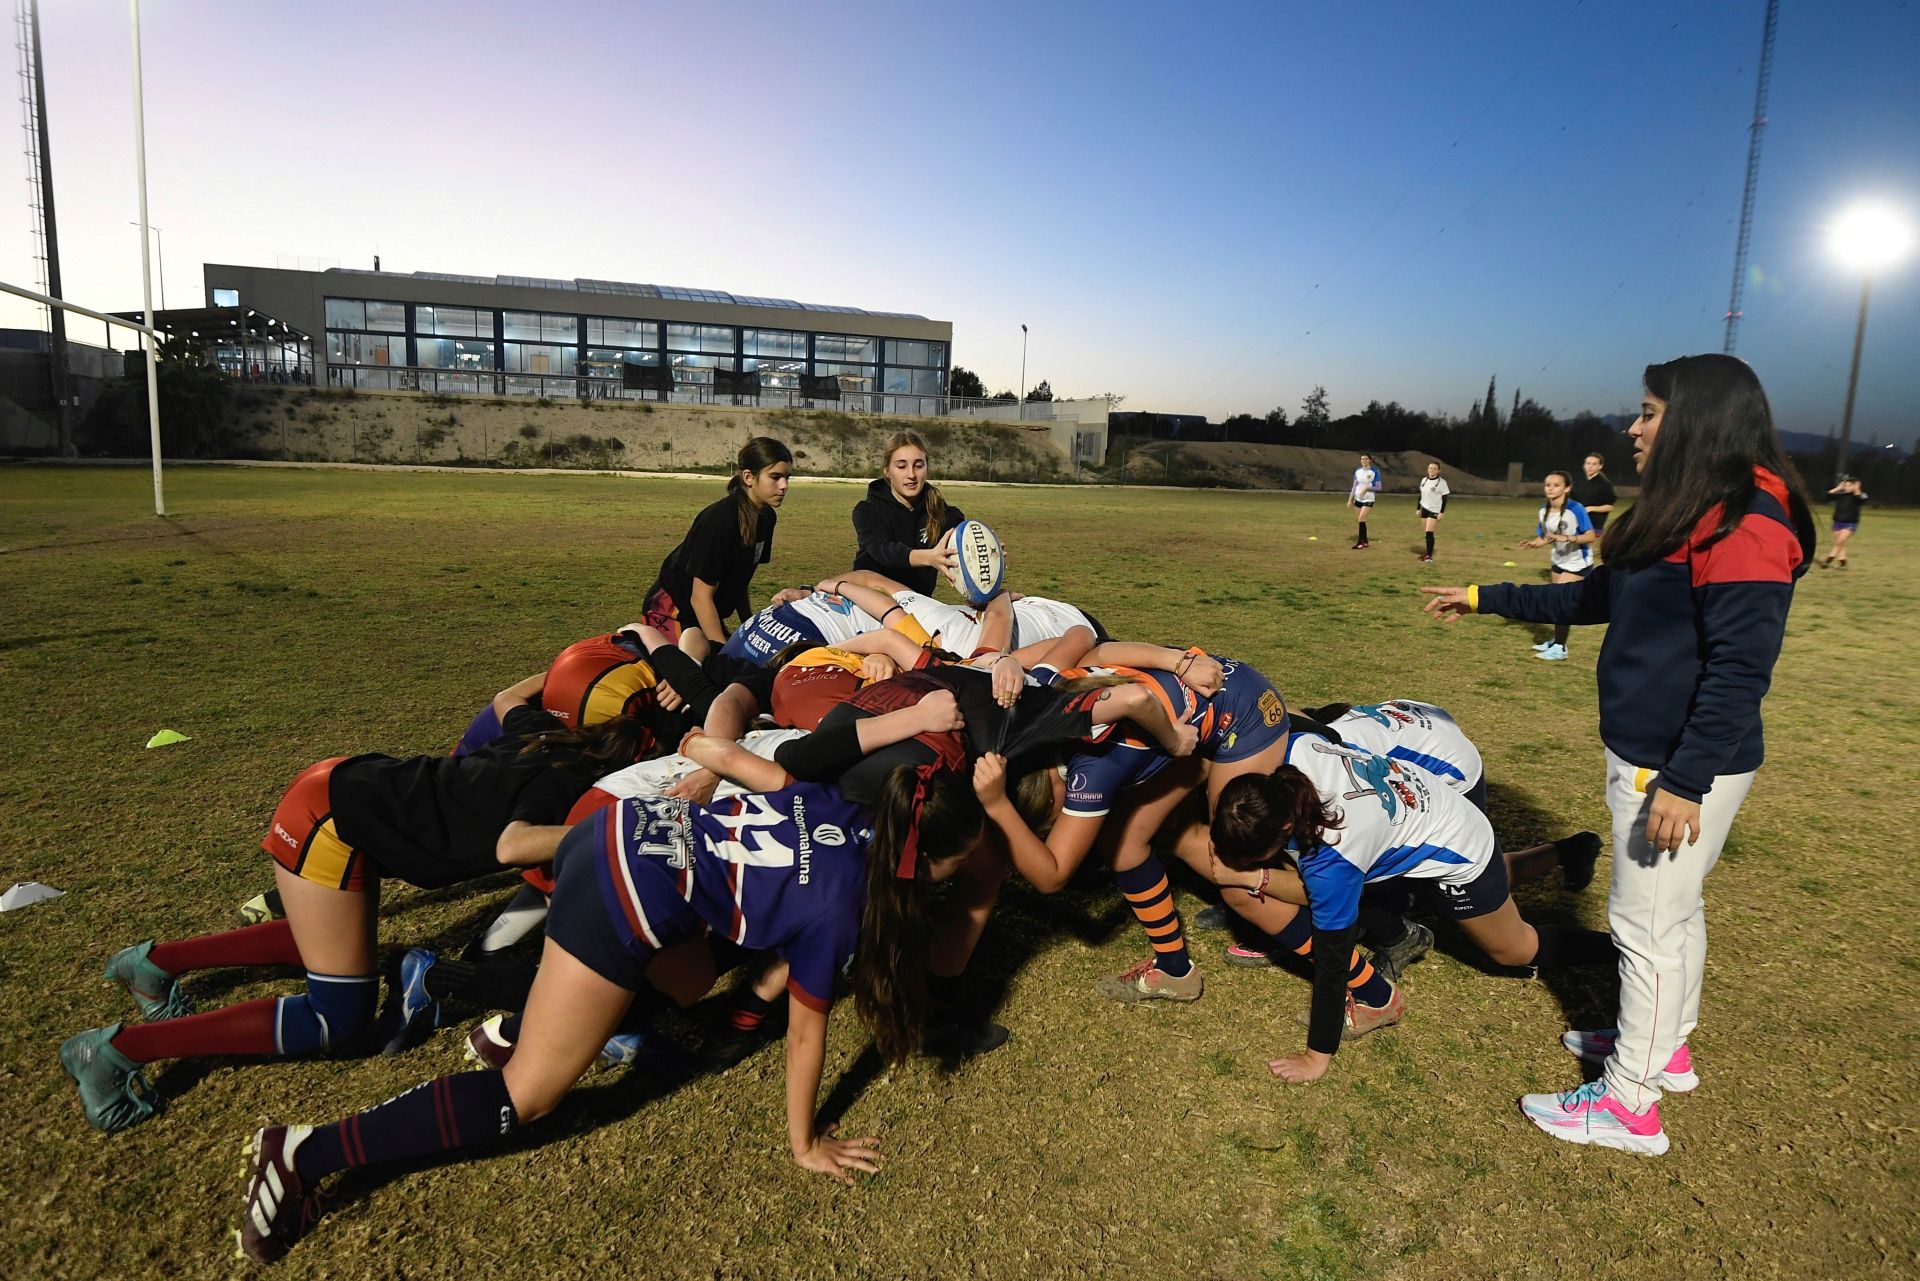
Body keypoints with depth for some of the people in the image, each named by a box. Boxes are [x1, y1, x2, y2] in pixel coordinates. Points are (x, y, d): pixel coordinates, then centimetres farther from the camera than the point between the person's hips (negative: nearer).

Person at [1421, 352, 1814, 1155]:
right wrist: (1486, 599, 23)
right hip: (1646, 754, 10)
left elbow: (1739, 668, -24)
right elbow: (1594, 599, 21)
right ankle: (1666, 1048, 39)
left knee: (1648, 924, 1)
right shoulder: (1682, 515, 12)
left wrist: (1684, 781, -25)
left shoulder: (1744, 523, -20)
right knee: (1673, 911, 21)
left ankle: (1630, 1105, 14)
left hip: (1686, 767, -10)